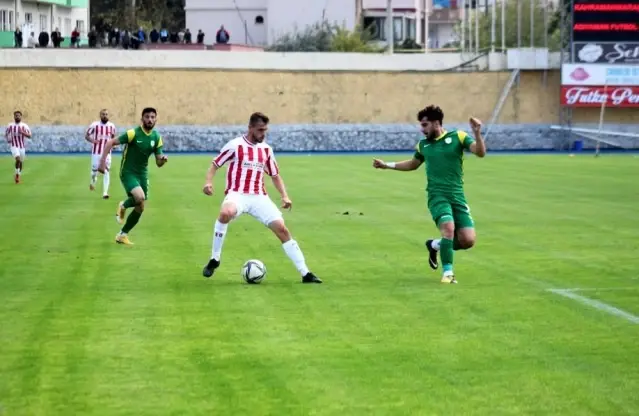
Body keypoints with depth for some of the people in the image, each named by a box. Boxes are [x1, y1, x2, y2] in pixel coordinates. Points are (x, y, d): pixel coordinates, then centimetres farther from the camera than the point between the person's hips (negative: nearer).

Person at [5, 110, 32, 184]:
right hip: (14, 146, -2)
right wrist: (8, 139, -6)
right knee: (18, 159, -24)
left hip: (22, 146, 2)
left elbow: (29, 136, -9)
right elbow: (6, 134, 14)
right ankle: (17, 173, -8)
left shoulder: (24, 126, -3)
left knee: (21, 162, 11)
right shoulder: (10, 125, -2)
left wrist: (23, 132, -26)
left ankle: (18, 175, 31)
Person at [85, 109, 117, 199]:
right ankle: (93, 182, 42)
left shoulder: (111, 126, 2)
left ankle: (105, 193, -8)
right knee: (95, 170, 7)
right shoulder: (94, 125, -6)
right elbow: (86, 135, 1)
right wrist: (92, 140, -18)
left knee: (106, 172, -8)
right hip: (96, 152, -1)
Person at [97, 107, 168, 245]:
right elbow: (110, 143, -16)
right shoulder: (133, 133, -17)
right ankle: (123, 206, 4)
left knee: (140, 208, 7)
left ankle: (122, 235, 24)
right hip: (128, 172, -6)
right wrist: (102, 161, -25)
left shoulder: (157, 137, 0)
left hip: (142, 174, 6)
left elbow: (158, 163, 4)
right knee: (140, 197, -30)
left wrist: (163, 159, -20)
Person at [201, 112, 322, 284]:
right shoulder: (235, 145, -1)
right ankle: (214, 260, -20)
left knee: (282, 229, -6)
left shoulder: (266, 149, 13)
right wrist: (209, 181, -14)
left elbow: (275, 175, 22)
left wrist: (284, 196, 8)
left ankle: (305, 273, 1)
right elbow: (215, 164, 5)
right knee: (226, 213, -39)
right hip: (237, 194, -5)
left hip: (259, 197, 5)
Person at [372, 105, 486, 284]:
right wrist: (387, 165, 26)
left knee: (468, 240, -8)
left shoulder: (458, 137, 1)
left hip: (457, 195, 0)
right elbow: (413, 164, 31)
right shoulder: (423, 145, 12)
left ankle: (436, 245, 21)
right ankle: (447, 272, -16)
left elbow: (480, 152, -10)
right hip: (437, 195, 0)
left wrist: (477, 133, -26)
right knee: (448, 226, -28)